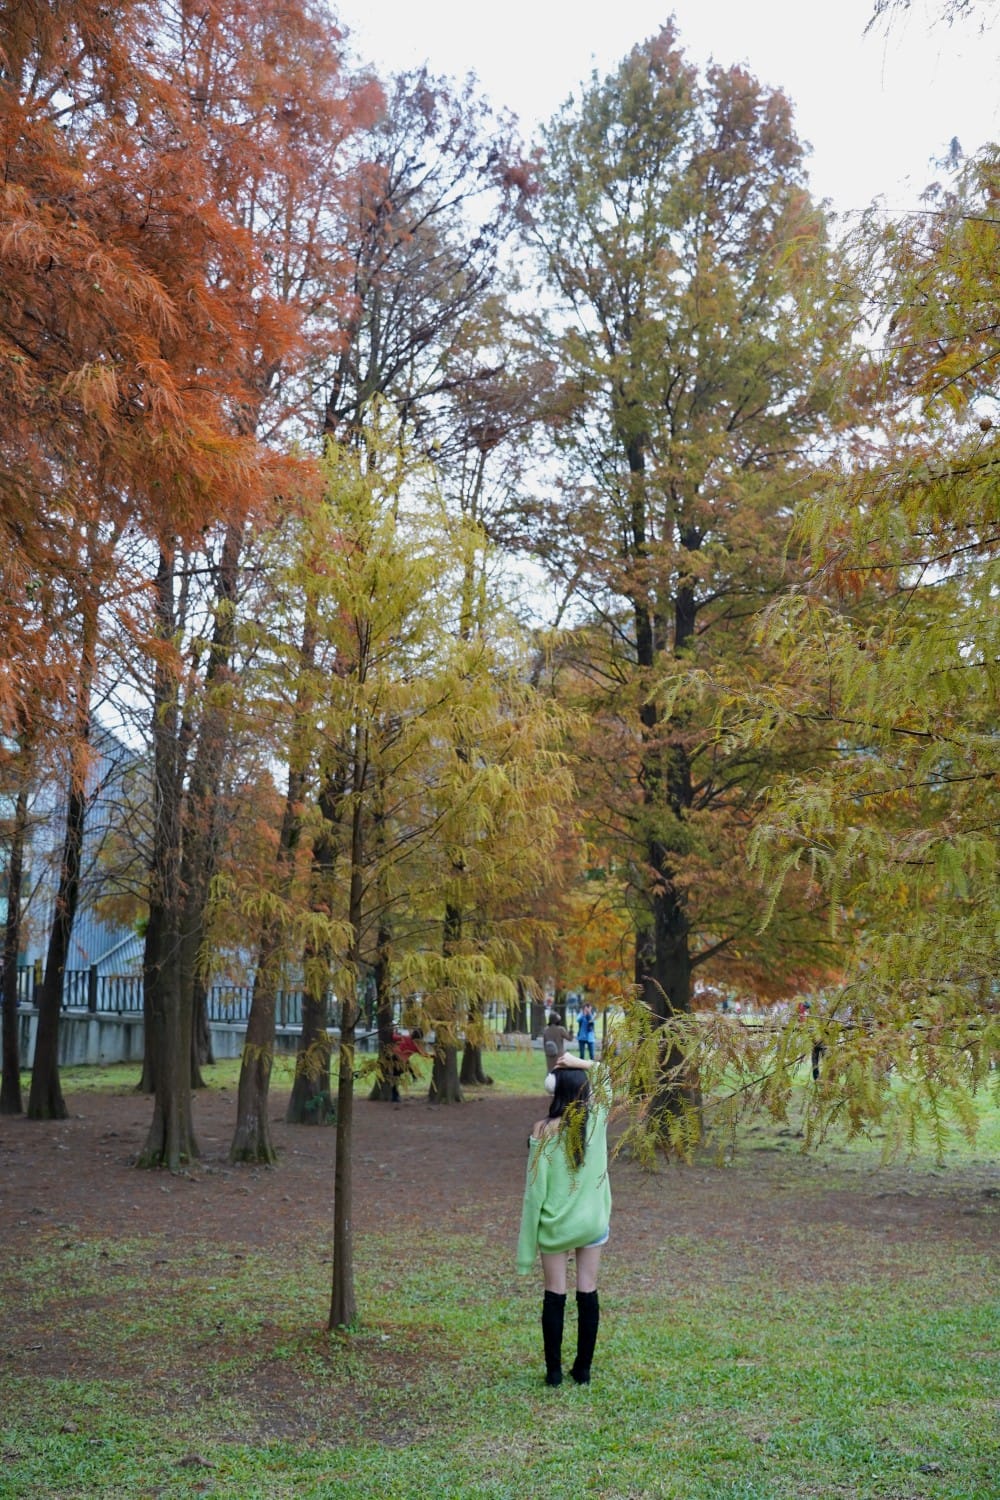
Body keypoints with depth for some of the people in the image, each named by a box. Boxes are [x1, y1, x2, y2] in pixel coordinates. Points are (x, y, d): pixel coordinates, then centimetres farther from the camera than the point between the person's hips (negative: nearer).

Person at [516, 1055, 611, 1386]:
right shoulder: (597, 1118, -7)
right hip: (592, 1221, 2)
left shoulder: (544, 1130, -14)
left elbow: (535, 1187, -11)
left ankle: (554, 1371, 14)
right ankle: (583, 1369, 17)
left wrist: (528, 1237, -3)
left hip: (554, 1224, -2)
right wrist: (580, 1063, -1)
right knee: (588, 1295, 10)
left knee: (554, 1297, 8)